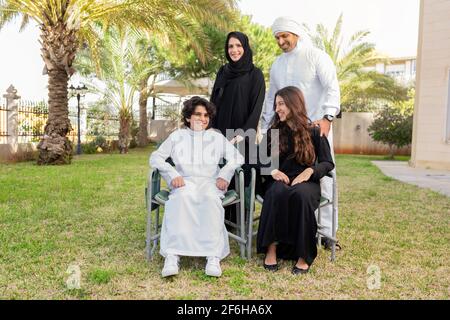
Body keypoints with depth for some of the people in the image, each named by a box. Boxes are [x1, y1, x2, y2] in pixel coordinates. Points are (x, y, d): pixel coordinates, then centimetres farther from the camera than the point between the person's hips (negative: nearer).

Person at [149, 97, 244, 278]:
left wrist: (224, 175, -6)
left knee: (211, 199, -37)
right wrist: (172, 174, -6)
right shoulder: (177, 136, 20)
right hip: (185, 182, 0)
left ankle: (214, 256, -43)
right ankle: (172, 256, -43)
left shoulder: (217, 137, 22)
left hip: (210, 182, 1)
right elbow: (155, 157, 11)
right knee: (180, 198, -37)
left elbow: (237, 158, 13)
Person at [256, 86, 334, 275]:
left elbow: (328, 163, 3)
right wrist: (273, 170, -10)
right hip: (279, 180, 2)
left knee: (301, 195, -36)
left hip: (305, 181, -1)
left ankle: (304, 255, -25)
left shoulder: (313, 132, 4)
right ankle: (271, 248, -28)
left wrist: (310, 170, -17)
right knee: (277, 193, -35)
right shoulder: (274, 132, 12)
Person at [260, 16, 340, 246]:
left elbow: (332, 88, -10)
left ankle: (326, 230, 6)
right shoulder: (277, 65, 17)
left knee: (322, 178, -3)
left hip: (317, 128, -4)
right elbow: (271, 99, 22)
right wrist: (264, 129, 17)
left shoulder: (316, 56, 0)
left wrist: (327, 117, -24)